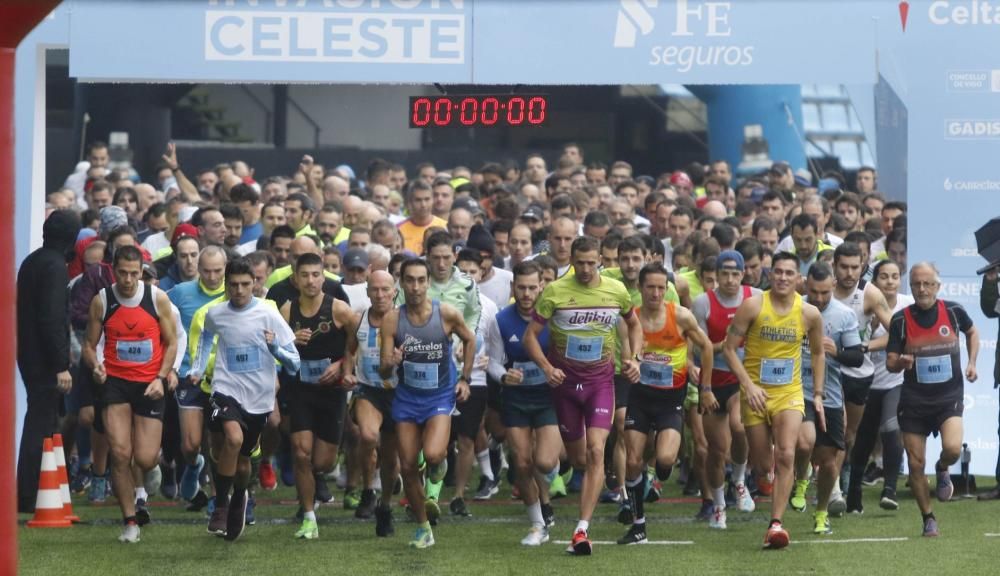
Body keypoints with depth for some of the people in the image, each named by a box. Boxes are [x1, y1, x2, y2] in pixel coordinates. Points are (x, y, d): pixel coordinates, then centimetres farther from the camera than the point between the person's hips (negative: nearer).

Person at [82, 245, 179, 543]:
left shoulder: (158, 298, -4)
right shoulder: (101, 301, -1)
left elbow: (171, 343, 4)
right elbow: (89, 345, 7)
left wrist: (161, 378, -9)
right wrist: (95, 365, -15)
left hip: (149, 384, 0)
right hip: (115, 382, 1)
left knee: (145, 459, -6)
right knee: (120, 454, -11)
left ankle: (143, 486, 33)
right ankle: (130, 521, 4)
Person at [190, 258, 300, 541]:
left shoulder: (267, 313, -7)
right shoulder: (215, 314, 0)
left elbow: (293, 362, -6)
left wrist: (274, 348, -25)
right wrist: (197, 369, 17)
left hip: (259, 397, 1)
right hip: (226, 390, -1)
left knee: (242, 459, 11)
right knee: (233, 438, -29)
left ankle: (238, 501, 44)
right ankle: (221, 502, -13)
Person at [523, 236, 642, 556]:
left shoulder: (616, 290, -2)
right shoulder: (554, 291, -8)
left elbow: (634, 325, 17)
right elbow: (531, 334, -5)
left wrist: (633, 357, 1)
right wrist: (547, 367, -20)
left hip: (601, 379, 0)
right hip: (565, 380, 0)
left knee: (596, 451, -17)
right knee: (577, 458, 8)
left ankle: (582, 530, -20)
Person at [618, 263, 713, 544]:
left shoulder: (681, 316, -10)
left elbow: (706, 346, 4)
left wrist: (706, 387, 8)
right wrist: (627, 367, -16)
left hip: (672, 397, -2)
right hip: (640, 395, 2)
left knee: (665, 458, -21)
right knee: (633, 462, -2)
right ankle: (638, 525, 12)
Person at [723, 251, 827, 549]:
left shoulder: (809, 314, -3)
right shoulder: (752, 306, -9)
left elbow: (818, 353, 13)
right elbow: (730, 348, -7)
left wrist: (818, 395, 10)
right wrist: (748, 385, -17)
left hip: (790, 393, 0)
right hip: (756, 393, 0)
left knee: (786, 456, -20)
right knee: (762, 467, 6)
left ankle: (776, 523, -20)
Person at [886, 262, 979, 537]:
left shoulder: (953, 311, -3)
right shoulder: (901, 319, -5)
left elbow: (972, 332, 19)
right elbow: (890, 363, -2)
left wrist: (971, 363, 6)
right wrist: (901, 362, -25)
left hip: (949, 396, -1)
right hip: (914, 401, 1)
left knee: (952, 448, -25)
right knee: (915, 464, 0)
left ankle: (942, 470, 12)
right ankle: (928, 519, 18)